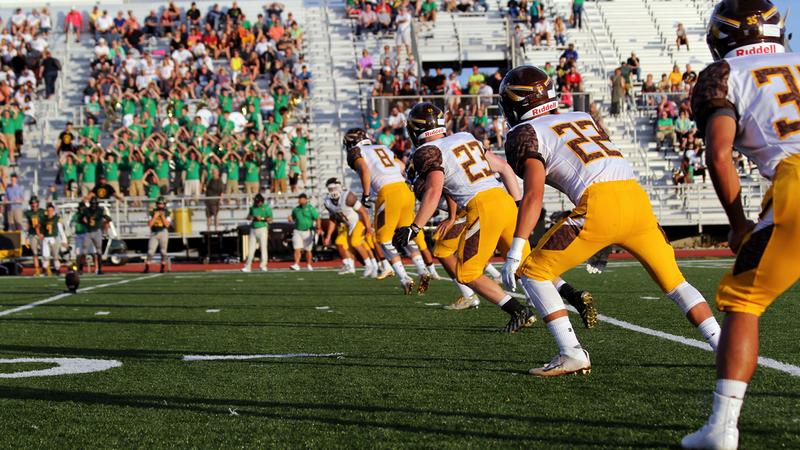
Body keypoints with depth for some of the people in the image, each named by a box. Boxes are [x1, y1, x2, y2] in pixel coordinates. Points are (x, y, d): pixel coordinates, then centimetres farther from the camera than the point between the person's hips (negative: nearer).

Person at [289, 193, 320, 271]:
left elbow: (317, 219, -5)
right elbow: (293, 218, 23)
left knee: (308, 250, 7)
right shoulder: (296, 209, 10)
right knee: (297, 249, -10)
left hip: (307, 232, -2)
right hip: (297, 231, 3)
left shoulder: (310, 208, -2)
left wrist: (318, 228, -18)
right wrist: (290, 219, -1)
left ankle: (308, 265, 21)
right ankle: (296, 265, -15)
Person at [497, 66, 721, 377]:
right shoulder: (584, 118, 30)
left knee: (533, 272, 6)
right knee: (674, 281, 19)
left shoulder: (526, 133, 9)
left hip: (600, 205, -6)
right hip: (637, 198, 6)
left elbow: (534, 194, -4)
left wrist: (515, 251, -7)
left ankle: (572, 354, -2)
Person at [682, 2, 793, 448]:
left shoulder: (724, 76, 13)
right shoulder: (796, 63, 27)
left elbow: (719, 154, 0)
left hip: (793, 185, -4)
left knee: (742, 301, 8)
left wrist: (739, 224, 11)